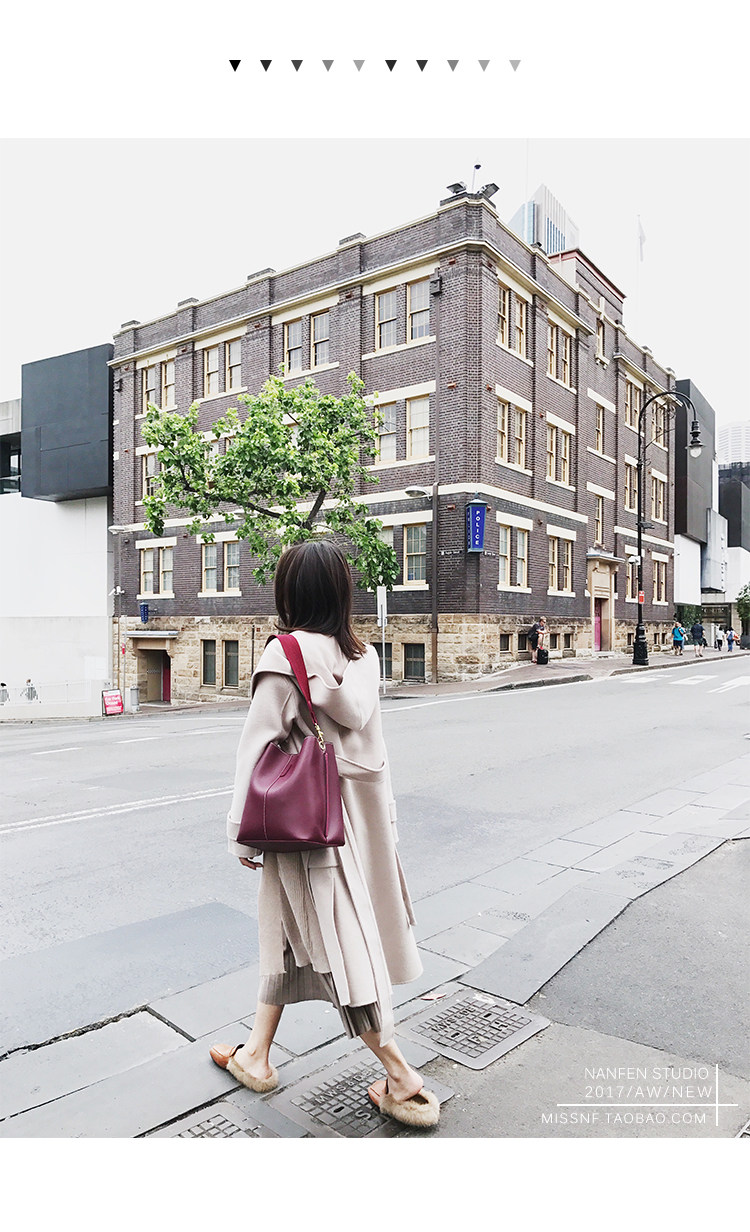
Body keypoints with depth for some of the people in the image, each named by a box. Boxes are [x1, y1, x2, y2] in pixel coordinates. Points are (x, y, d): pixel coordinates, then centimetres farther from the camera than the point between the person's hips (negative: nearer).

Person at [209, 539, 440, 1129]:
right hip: (361, 807, 7)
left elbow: (258, 748, -16)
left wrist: (243, 832, -7)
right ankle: (257, 1054, 40)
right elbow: (369, 737, 8)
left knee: (337, 938, 5)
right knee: (289, 925, 22)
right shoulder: (364, 655, 1)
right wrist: (382, 816, 19)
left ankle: (403, 1079, 14)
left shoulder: (286, 654, -19)